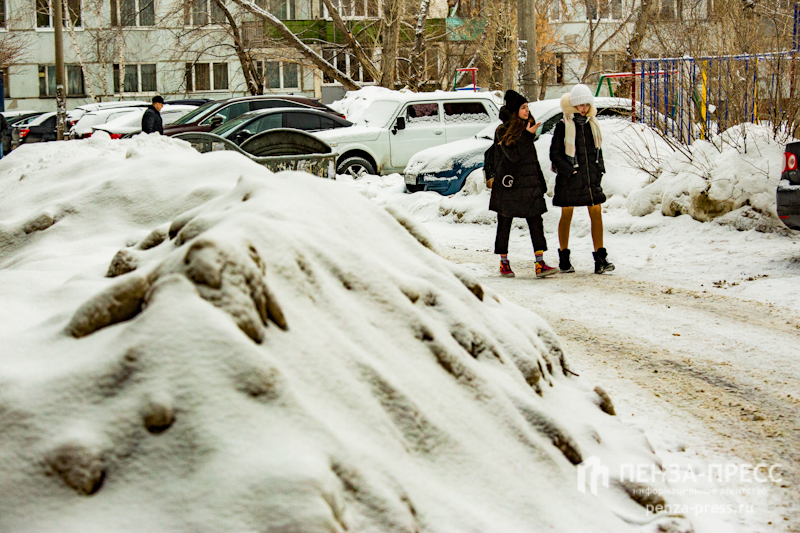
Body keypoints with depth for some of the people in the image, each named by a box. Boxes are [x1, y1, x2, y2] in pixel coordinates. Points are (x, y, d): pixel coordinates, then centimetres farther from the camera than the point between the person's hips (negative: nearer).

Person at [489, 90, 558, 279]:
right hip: (509, 184, -5)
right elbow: (513, 155, -18)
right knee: (504, 224, 5)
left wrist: (540, 183, 18)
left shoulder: (526, 128, 12)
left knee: (536, 222, -5)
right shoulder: (503, 131, -7)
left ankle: (540, 264, -10)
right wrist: (527, 136, -22)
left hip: (529, 183, 5)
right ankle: (504, 263, 17)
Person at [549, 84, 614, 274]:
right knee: (567, 215, 5)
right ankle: (564, 259, 17)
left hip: (591, 178, 4)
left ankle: (600, 259, -3)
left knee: (597, 214, -3)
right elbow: (555, 154, -6)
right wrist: (570, 170, -14)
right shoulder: (563, 126, -6)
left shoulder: (592, 124, 10)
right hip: (569, 179, -4)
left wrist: (600, 169, 9)